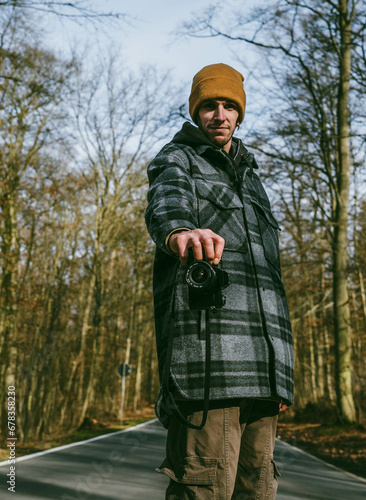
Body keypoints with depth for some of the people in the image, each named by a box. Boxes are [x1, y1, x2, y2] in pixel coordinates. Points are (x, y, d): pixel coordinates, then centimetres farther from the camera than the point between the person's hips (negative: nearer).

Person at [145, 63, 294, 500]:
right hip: (207, 340, -6)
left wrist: (279, 376, 22)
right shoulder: (177, 158, 11)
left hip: (262, 349, 7)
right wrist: (179, 230, -44)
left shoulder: (251, 176, 30)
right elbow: (166, 200, -16)